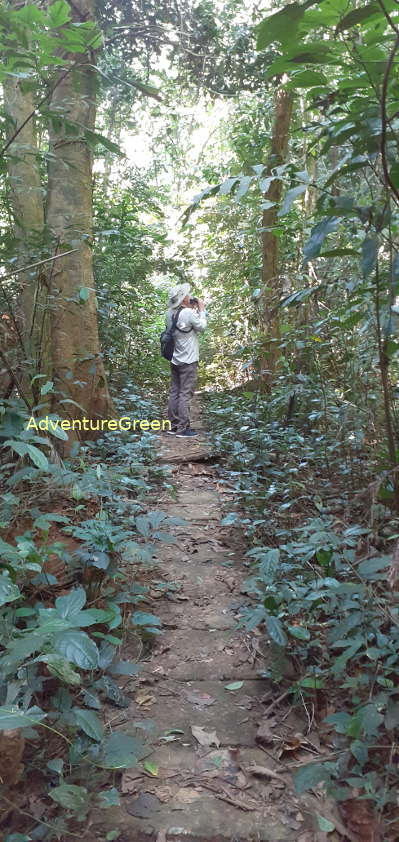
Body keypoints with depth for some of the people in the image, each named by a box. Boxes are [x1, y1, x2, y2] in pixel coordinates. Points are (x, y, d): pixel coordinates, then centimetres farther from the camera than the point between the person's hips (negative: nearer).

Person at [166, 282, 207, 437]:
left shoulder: (170, 313, 5)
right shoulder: (189, 313, -18)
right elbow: (201, 327, -4)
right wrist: (201, 310, 7)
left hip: (175, 359, 8)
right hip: (188, 361, -8)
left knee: (174, 392, 10)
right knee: (185, 394, -4)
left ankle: (173, 425, 16)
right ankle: (183, 428, -2)